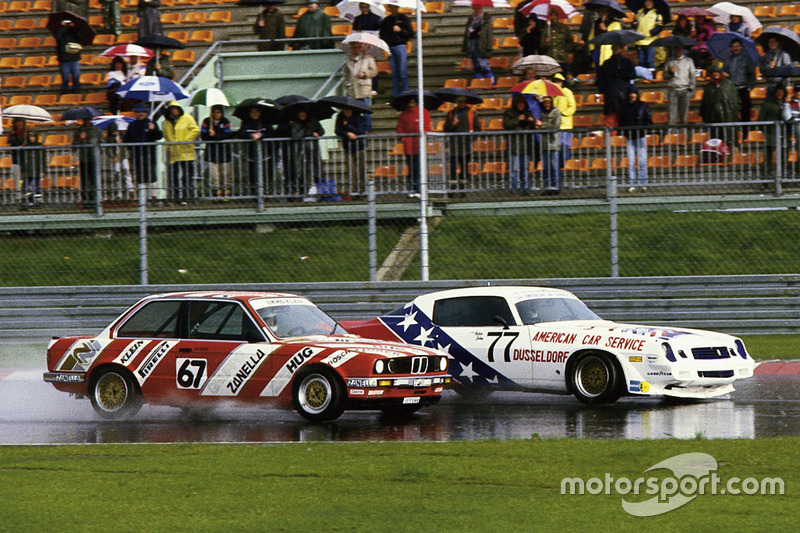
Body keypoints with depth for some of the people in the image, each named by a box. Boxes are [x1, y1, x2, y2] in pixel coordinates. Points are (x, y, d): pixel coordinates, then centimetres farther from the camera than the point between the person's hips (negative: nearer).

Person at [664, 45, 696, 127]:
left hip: (685, 89, 1)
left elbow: (692, 76, 13)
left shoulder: (688, 61, 14)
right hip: (672, 89, -1)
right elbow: (665, 76, 13)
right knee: (671, 110, -11)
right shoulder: (669, 61, 13)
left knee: (684, 112, -4)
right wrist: (670, 72, -7)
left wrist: (691, 88, 2)